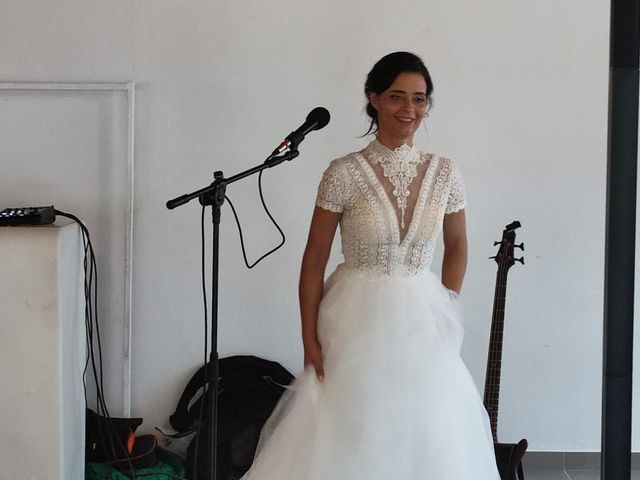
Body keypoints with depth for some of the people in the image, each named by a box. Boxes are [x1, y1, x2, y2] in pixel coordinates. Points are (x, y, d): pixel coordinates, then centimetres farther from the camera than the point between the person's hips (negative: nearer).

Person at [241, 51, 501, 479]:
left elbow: (457, 247, 14)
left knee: (428, 440, 8)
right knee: (348, 441, 4)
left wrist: (446, 312, 5)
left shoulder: (445, 174, 1)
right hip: (357, 324, -2)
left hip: (422, 325, 3)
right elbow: (315, 260, -4)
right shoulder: (345, 174, -8)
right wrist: (310, 339, -6)